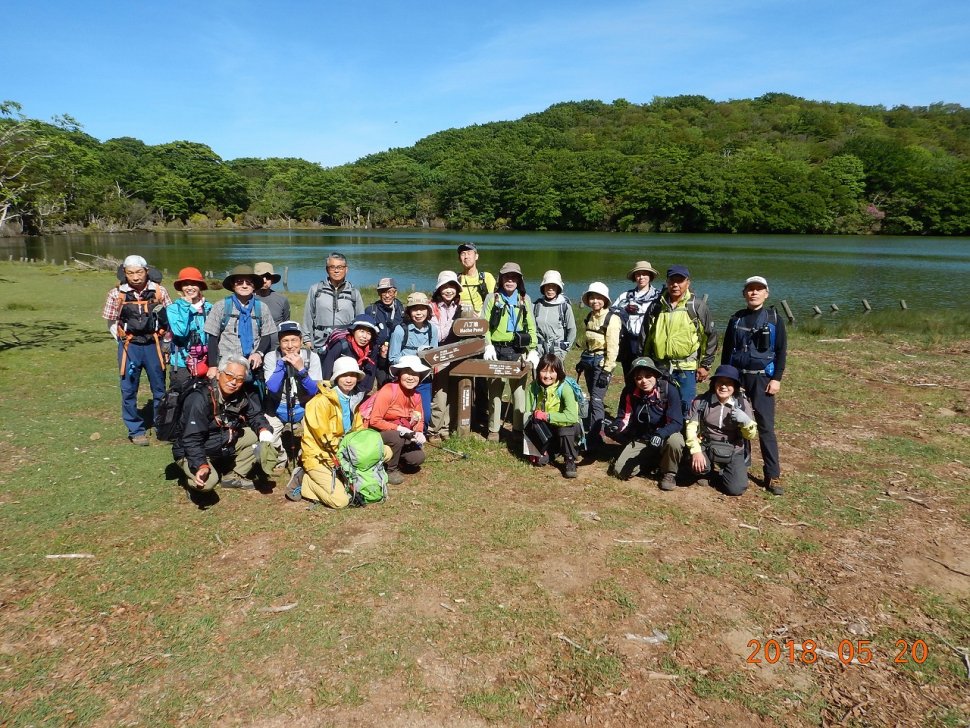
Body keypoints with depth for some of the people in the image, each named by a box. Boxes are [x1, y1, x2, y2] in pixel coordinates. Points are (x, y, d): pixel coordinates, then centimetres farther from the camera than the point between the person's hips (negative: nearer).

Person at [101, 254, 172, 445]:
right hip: (129, 346, 0)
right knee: (129, 390, 5)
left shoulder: (159, 291, -2)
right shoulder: (116, 294, -3)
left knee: (160, 388, 9)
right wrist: (123, 341, -1)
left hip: (154, 345, 0)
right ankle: (136, 431, 17)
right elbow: (111, 322, 6)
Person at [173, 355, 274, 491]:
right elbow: (192, 439, -30)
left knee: (259, 436, -7)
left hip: (226, 445, 7)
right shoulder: (199, 399, -29)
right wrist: (201, 466, -42)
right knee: (208, 481, -33)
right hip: (193, 451, -7)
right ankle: (193, 480, 5)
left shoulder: (244, 394, -10)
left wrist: (263, 429, -22)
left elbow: (255, 416, 1)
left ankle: (233, 477, 7)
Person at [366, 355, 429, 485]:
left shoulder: (416, 396, -1)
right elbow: (374, 421, -26)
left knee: (417, 458, -11)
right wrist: (398, 428, -31)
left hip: (400, 434, 6)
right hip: (376, 432, -6)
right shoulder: (388, 391, -23)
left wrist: (419, 433, -15)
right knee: (396, 437, -36)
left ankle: (392, 457, 17)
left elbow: (419, 420, 7)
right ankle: (391, 470, -9)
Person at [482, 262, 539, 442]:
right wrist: (488, 346, -11)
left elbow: (531, 327, 9)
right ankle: (493, 429, 12)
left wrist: (533, 350, 0)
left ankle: (519, 428, 11)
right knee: (495, 389, 3)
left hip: (518, 350, 1)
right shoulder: (493, 298, 5)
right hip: (497, 350, -1)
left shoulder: (524, 299, 10)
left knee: (519, 389, 1)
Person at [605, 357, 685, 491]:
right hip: (640, 440, 3)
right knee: (620, 471, -12)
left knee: (674, 441, -38)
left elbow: (676, 422, -25)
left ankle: (669, 473, -7)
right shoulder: (629, 392, -13)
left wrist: (660, 434, -43)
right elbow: (624, 418, -4)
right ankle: (653, 460, 15)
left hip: (666, 436, -3)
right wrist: (615, 426, -28)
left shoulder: (668, 389, -23)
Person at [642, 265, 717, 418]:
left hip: (686, 369, -3)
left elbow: (710, 336, 2)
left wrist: (705, 365, 0)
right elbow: (646, 337, 14)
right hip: (659, 367, 3)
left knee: (686, 408, -1)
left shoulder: (698, 306, -1)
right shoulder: (656, 306, 8)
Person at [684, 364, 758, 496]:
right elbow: (691, 426, -13)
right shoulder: (701, 401, -8)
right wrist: (696, 451, -28)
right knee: (697, 465, -33)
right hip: (706, 447, -1)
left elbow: (752, 435, -1)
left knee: (736, 489, -15)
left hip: (733, 451, 1)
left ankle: (723, 472, 23)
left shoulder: (742, 404, -5)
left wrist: (746, 421, -24)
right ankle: (705, 472, 8)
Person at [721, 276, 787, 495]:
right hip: (736, 377, 3)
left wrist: (776, 378, -9)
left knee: (766, 426, -5)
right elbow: (727, 349, 12)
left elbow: (781, 351, 0)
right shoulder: (736, 319, 8)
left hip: (762, 378, -3)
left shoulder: (774, 319, 1)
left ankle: (773, 477, -1)